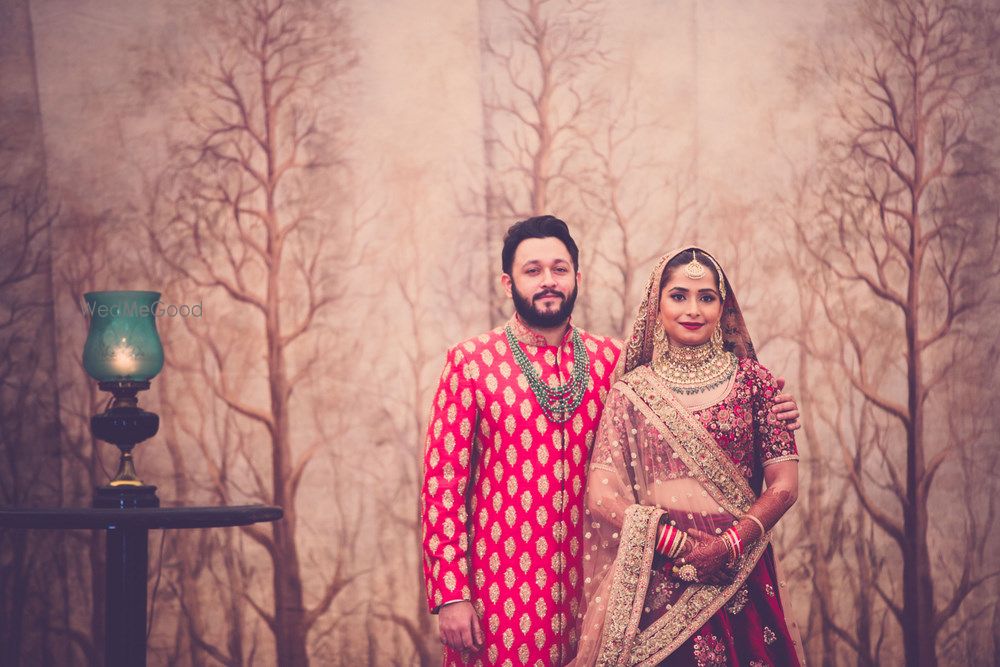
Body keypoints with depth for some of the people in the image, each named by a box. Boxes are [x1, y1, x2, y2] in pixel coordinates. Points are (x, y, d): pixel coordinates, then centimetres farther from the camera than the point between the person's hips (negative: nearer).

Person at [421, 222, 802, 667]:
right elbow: (443, 483, -4)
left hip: (587, 585, 3)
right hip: (502, 588, -2)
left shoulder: (613, 360, 7)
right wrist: (450, 594, -10)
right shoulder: (471, 361, -2)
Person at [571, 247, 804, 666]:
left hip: (737, 576, 1)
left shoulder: (751, 380, 4)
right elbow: (602, 495, -3)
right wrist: (676, 543, -14)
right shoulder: (633, 391, 3)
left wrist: (728, 545, -15)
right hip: (653, 580, 0)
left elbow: (784, 484, 0)